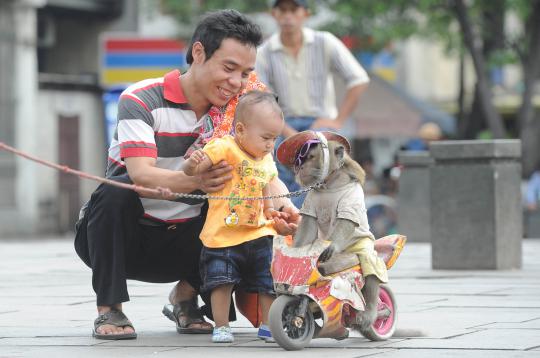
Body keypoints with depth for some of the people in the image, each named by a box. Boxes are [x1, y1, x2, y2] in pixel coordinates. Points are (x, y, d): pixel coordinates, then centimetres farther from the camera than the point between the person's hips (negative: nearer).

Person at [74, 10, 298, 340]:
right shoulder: (142, 100, -18)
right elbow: (141, 175, -31)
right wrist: (196, 180, -51)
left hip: (181, 243, 5)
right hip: (118, 239, -4)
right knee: (116, 192, -35)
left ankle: (185, 297, 7)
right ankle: (109, 310, -20)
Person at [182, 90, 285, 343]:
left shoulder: (266, 161, 10)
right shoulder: (224, 148, -11)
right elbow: (192, 170, -18)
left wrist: (270, 211, 8)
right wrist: (192, 164, -40)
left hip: (258, 234, 5)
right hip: (223, 235, -5)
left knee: (269, 282, 5)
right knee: (221, 282, -5)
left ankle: (268, 326, 18)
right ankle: (221, 327, 9)